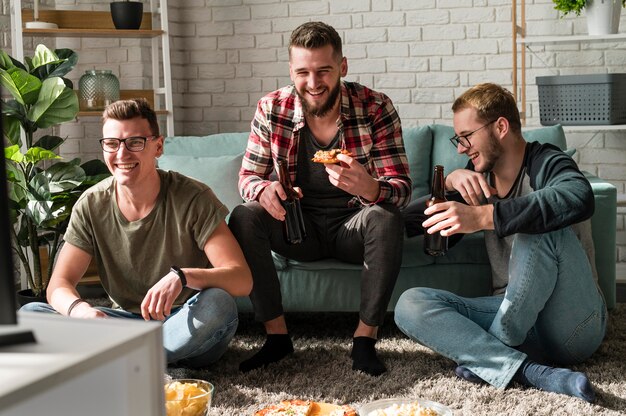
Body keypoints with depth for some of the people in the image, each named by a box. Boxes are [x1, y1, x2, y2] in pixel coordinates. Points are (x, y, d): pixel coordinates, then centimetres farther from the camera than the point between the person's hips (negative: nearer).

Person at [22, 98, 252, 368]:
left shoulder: (192, 198, -13)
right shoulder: (92, 205, -3)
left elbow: (242, 280, -20)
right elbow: (59, 285, -6)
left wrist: (182, 276, -40)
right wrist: (78, 309, -31)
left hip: (187, 326, -3)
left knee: (218, 303, -36)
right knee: (30, 313, -16)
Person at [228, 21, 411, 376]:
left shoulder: (376, 108, -14)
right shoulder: (271, 110, -8)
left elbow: (401, 188, -18)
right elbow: (248, 176, -1)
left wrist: (368, 187, -44)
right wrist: (264, 189, -29)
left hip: (353, 226, -2)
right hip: (298, 226, 2)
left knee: (387, 218, -33)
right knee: (243, 217, -24)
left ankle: (365, 338, -22)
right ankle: (277, 335, -16)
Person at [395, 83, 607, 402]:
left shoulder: (545, 163, -6)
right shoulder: (479, 175, 12)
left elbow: (579, 198, -31)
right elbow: (412, 221, 14)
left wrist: (483, 216, -38)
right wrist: (450, 183, -6)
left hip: (574, 326, -6)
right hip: (514, 313, 6)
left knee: (540, 223, -29)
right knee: (409, 304, -13)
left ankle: (490, 350, -19)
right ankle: (528, 371, -30)